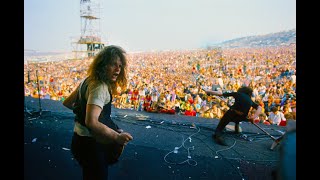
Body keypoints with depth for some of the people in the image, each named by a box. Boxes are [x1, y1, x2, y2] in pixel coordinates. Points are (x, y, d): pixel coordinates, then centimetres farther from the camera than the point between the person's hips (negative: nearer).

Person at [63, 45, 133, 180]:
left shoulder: (88, 81, 4)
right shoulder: (100, 88, -25)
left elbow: (67, 103, 15)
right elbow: (91, 122, -36)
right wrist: (117, 137, -29)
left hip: (80, 139, 9)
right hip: (90, 144, -9)